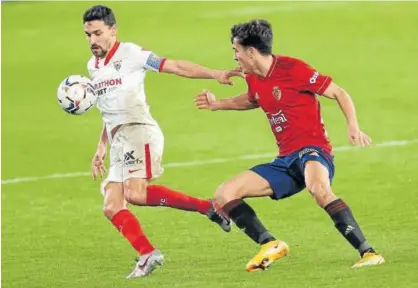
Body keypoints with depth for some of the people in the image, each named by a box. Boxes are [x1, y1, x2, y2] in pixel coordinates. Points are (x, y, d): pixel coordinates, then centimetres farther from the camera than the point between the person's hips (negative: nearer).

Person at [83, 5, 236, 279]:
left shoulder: (129, 53, -2)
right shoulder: (93, 66, 21)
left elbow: (175, 66, -6)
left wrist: (214, 74, -14)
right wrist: (101, 149, 25)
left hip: (139, 130, -8)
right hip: (119, 142, 8)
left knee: (135, 193, -27)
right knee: (112, 207, -5)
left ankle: (207, 207, -17)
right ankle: (148, 255, -6)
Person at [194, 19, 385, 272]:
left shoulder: (292, 69, -11)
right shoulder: (254, 79, 12)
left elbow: (339, 93, -9)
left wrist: (353, 127, -23)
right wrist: (217, 104, 30)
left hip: (312, 150, -8)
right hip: (286, 161, 8)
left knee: (319, 189, -42)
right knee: (225, 195, -1)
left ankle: (368, 253, -40)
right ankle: (271, 245, -8)